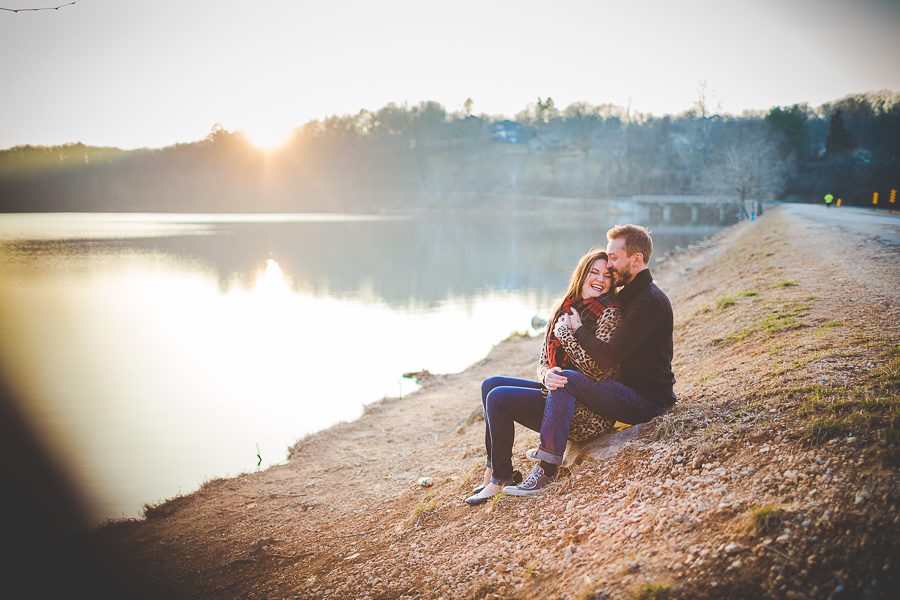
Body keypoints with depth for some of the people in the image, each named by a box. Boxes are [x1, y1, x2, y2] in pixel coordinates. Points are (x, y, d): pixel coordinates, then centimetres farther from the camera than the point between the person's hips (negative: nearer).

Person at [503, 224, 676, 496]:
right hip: (634, 392, 11)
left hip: (648, 400, -11)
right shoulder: (631, 295, 14)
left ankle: (547, 470, -20)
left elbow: (608, 356, -25)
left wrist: (577, 328, -9)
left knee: (566, 380, -22)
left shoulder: (649, 302, -20)